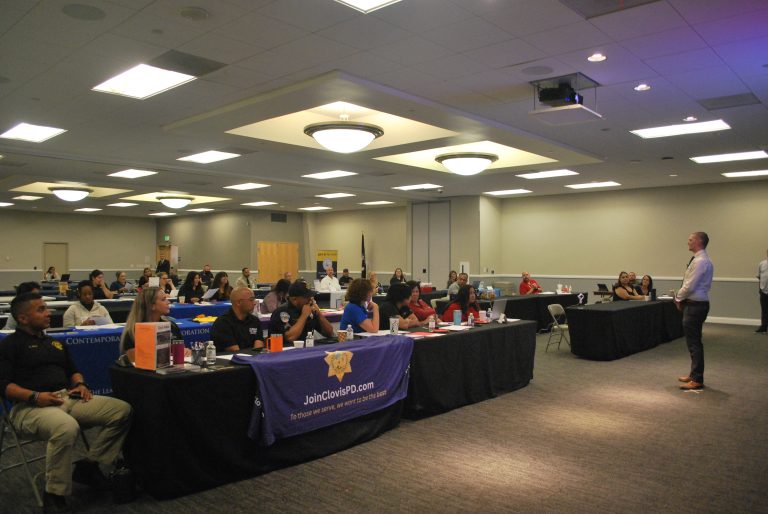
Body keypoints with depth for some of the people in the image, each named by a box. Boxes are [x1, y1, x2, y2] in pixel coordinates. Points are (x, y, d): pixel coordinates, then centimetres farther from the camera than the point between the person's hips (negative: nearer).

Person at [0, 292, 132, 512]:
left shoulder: (56, 342, 24)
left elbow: (73, 370, 30)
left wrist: (80, 384, 7)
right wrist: (35, 396, -22)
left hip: (68, 398, 7)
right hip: (30, 406, -7)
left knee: (122, 410, -12)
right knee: (67, 427, -40)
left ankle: (90, 467, -6)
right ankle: (54, 496, -21)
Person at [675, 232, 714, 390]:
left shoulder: (700, 261, -19)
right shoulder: (701, 260, 13)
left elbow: (689, 286, -21)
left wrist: (678, 298, -6)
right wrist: (681, 298, 9)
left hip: (695, 306, -10)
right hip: (695, 304, 10)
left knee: (694, 342, -4)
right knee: (693, 341, 18)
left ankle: (697, 380, 3)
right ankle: (694, 374, 30)